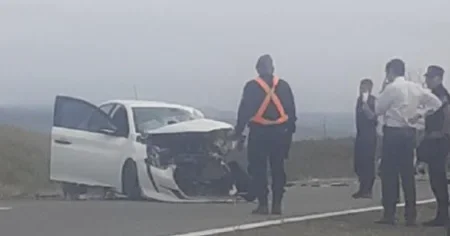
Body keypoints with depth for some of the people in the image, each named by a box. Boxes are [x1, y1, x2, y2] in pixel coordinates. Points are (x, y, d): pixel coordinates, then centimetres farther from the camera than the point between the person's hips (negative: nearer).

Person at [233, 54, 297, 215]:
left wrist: (238, 131, -3)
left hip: (259, 132, -3)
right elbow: (291, 111, 6)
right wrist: (290, 130, 13)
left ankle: (263, 205, -3)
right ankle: (277, 204, 6)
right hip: (280, 132, 3)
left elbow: (244, 111, -7)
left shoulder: (252, 87, -5)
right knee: (278, 169, 9)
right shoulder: (283, 86, 5)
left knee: (258, 170, 2)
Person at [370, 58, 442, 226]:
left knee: (389, 174, 0)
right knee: (408, 174, 8)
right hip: (409, 132, 6)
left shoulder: (391, 88, -10)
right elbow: (436, 103, 8)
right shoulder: (416, 88, 8)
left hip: (393, 132, -6)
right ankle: (411, 216, 8)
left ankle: (389, 214, -2)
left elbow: (378, 110, -4)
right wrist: (420, 114, 4)